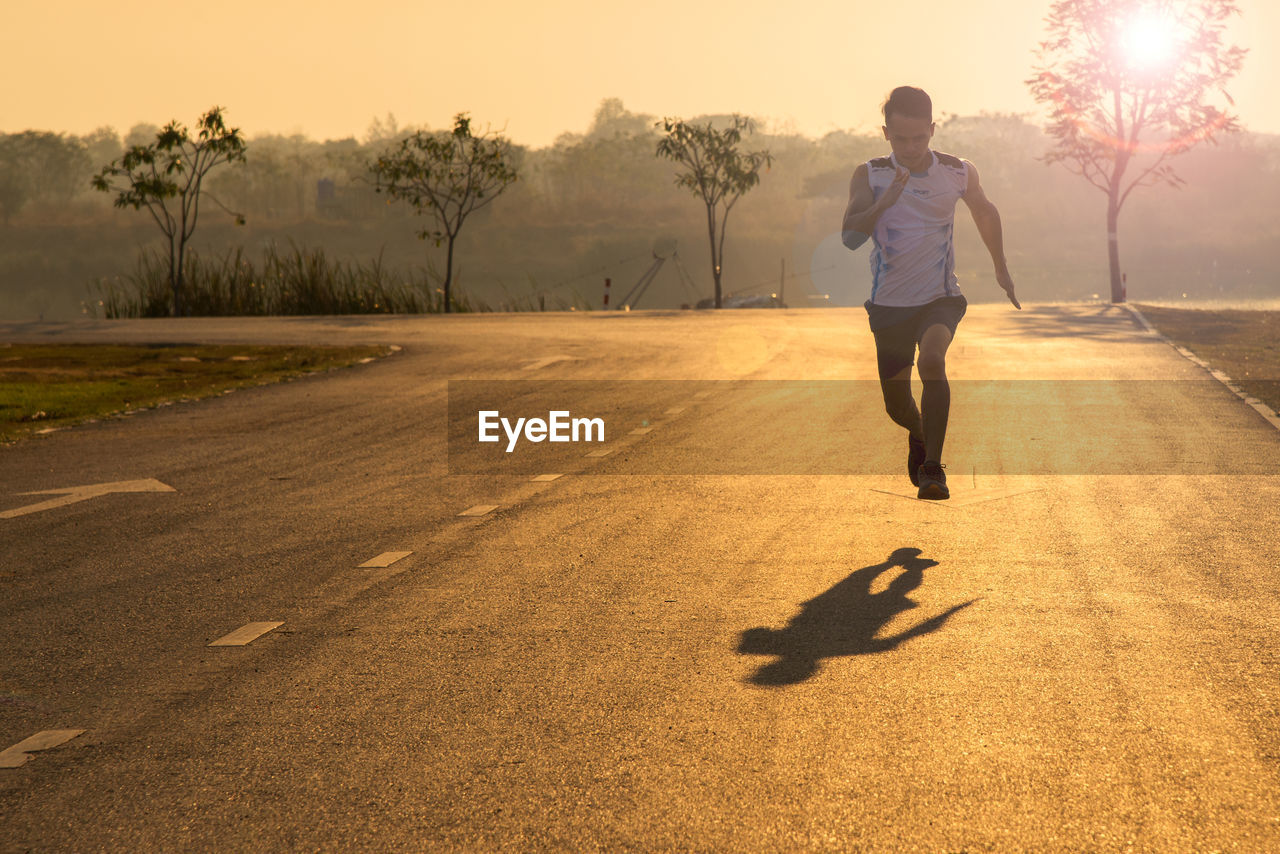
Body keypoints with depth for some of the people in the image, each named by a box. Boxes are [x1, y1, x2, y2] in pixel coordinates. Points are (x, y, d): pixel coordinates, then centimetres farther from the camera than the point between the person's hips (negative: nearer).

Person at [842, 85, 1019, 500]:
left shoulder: (958, 173, -5)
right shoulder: (869, 176, -9)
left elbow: (985, 211, 16)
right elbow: (849, 238, -20)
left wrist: (1001, 269, 23)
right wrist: (884, 202, -35)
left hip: (940, 298, -1)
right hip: (889, 304, 1)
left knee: (932, 359, -32)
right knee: (897, 406, 8)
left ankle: (932, 467, -27)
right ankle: (919, 434, 45)